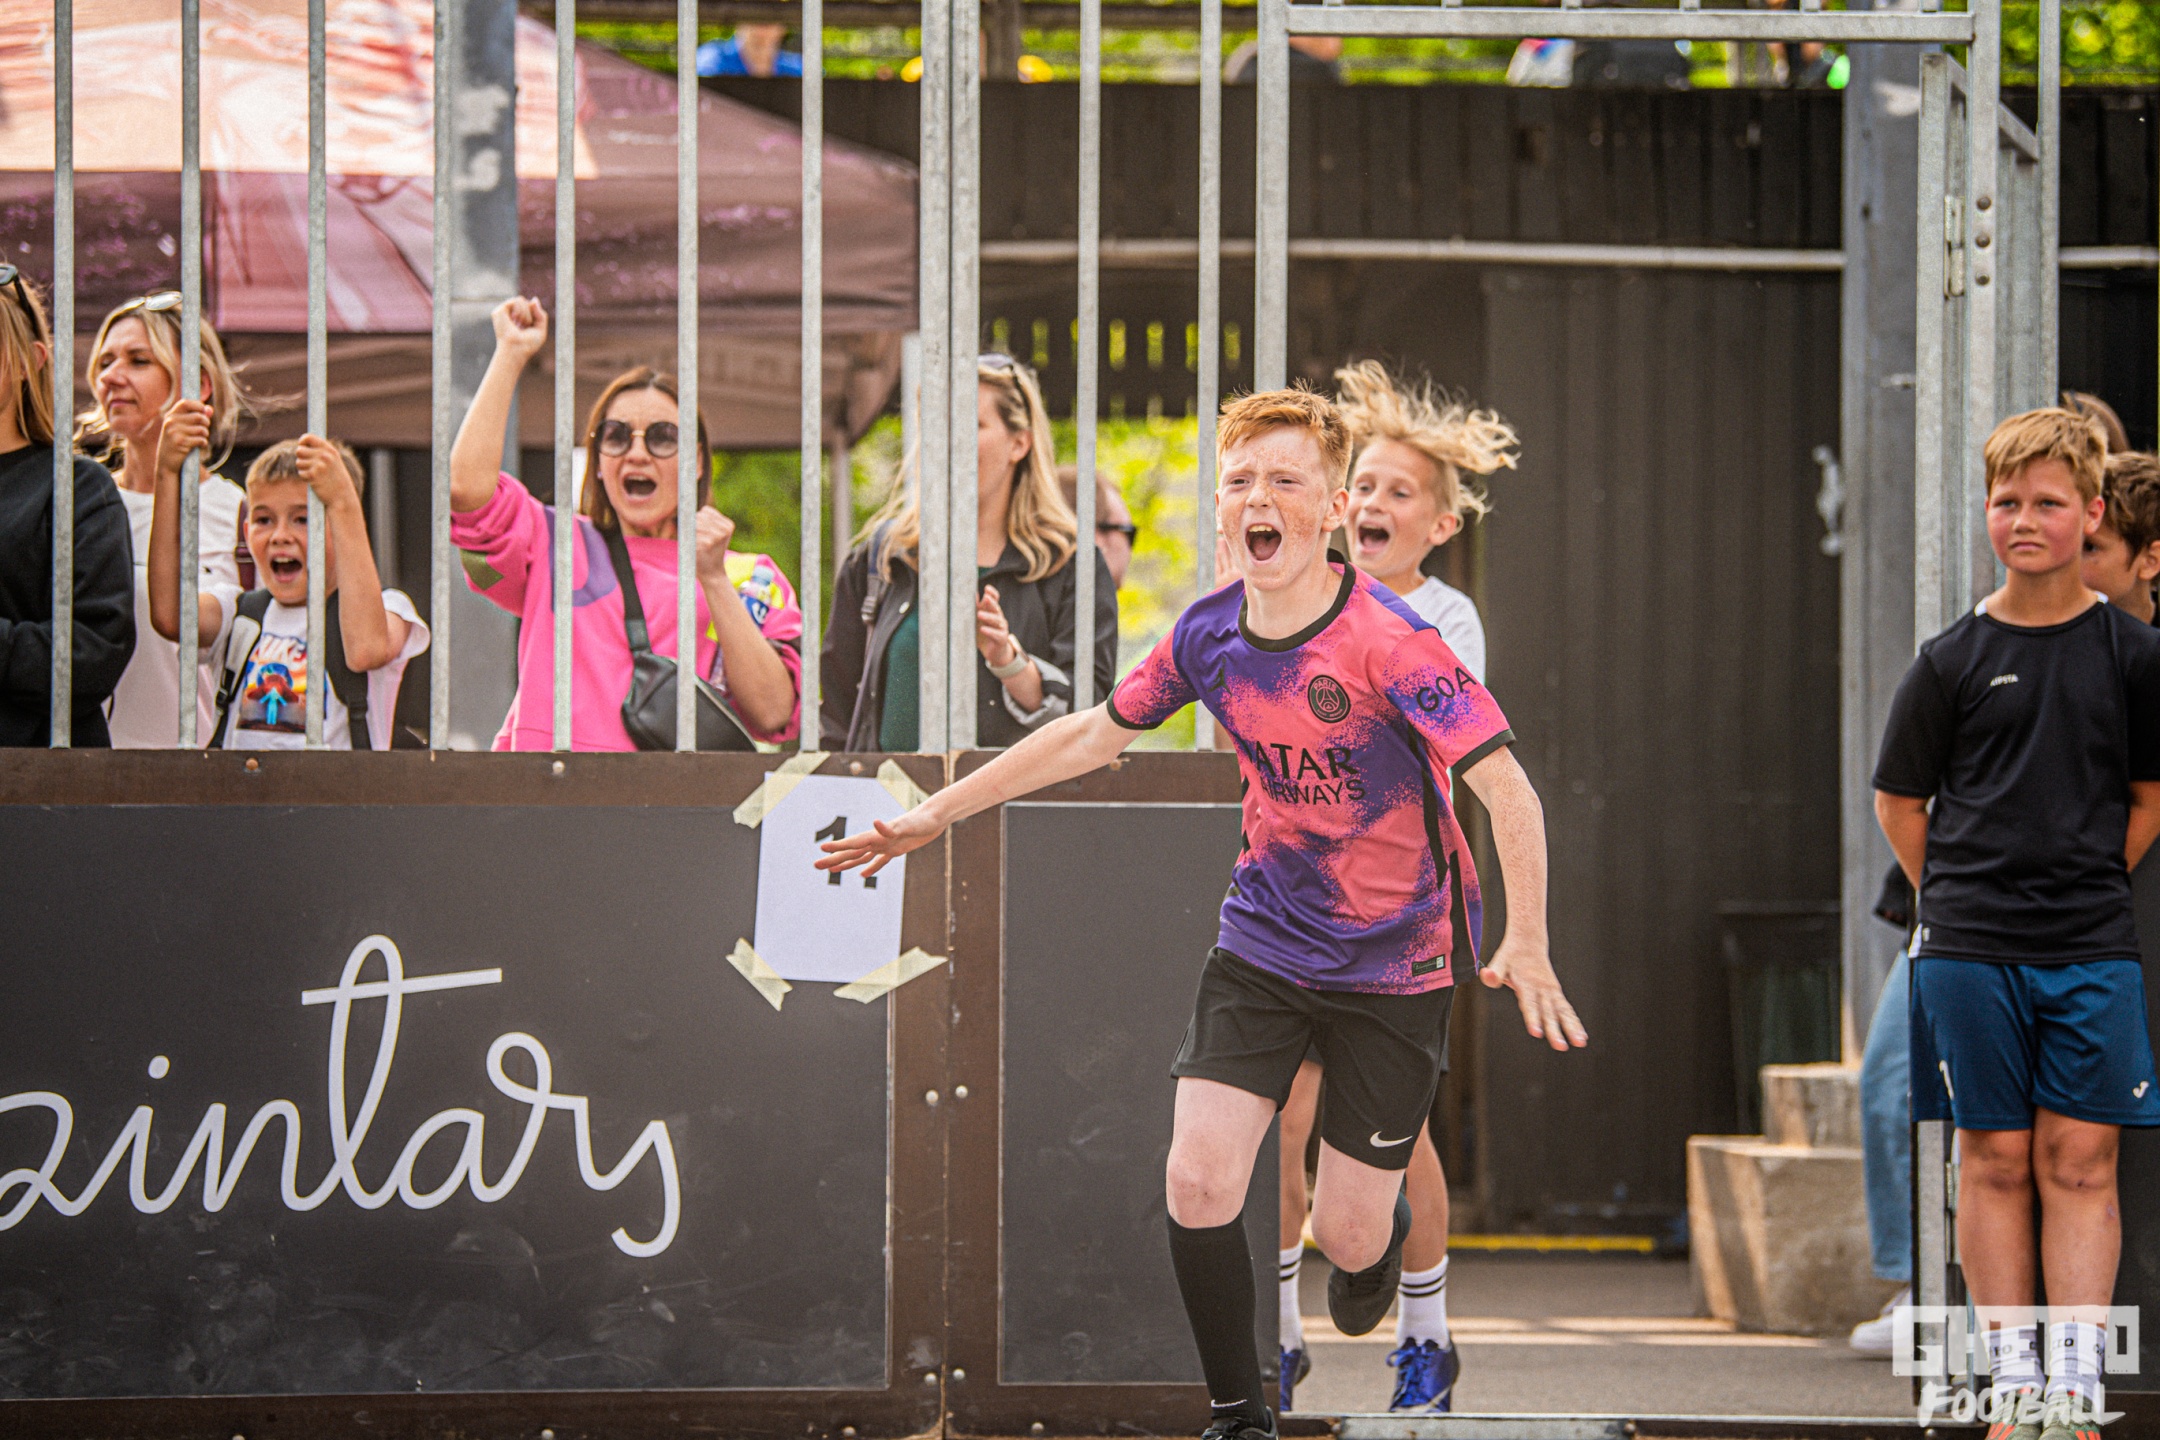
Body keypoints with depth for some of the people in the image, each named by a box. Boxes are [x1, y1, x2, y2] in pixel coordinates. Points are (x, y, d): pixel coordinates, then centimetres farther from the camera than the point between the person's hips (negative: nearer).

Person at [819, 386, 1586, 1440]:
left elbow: (1506, 788, -24)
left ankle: (1385, 1226, 40)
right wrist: (935, 813, 14)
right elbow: (1095, 733, 12)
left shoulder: (1386, 641, -23)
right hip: (1263, 943, 4)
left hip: (1395, 959, -4)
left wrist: (1526, 947, -35)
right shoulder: (1208, 635, -5)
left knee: (1347, 1236, 0)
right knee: (1198, 1184, -11)